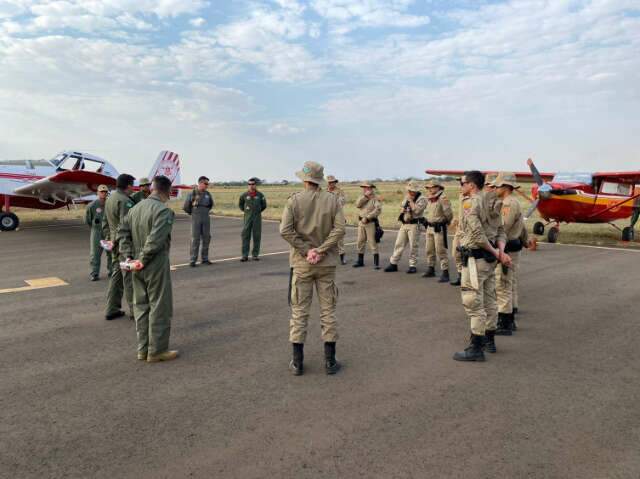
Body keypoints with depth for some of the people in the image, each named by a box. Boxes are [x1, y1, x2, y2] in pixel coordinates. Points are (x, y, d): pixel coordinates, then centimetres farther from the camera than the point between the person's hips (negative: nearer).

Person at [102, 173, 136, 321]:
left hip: (114, 242, 9)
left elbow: (105, 223, 19)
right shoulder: (125, 201, -18)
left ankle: (112, 310, 19)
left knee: (116, 275, 14)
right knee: (130, 277, -1)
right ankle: (134, 310, 8)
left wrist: (109, 239, 22)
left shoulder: (110, 198, 13)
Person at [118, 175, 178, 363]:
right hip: (156, 265, -8)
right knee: (159, 307, 4)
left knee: (141, 306, 15)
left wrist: (129, 256, 5)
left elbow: (123, 232, 9)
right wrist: (143, 260, -14)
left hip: (138, 266, 8)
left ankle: (143, 349, 24)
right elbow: (155, 240, -24)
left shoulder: (136, 208, 9)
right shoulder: (163, 210, -17)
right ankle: (157, 350, 12)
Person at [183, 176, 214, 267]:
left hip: (206, 219, 4)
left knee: (206, 238, 5)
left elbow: (211, 204, 23)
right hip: (196, 219, -4)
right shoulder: (192, 193, -7)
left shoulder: (207, 194, 4)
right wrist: (192, 213, 11)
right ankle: (193, 260, 1)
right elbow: (185, 207, 0)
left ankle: (205, 258, 15)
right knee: (195, 239, -4)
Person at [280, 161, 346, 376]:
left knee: (299, 311, 8)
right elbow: (340, 229, -12)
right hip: (326, 263, 1)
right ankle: (330, 360, 13)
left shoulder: (294, 200, -6)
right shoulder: (332, 200, -2)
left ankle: (297, 361, 12)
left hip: (301, 263, -1)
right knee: (328, 310, 9)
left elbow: (285, 230, -15)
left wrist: (306, 251, -11)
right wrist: (320, 251, -13)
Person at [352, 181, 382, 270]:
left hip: (371, 223, -6)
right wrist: (365, 196, -13)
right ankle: (360, 261, 21)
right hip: (361, 223, 6)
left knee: (373, 243, -5)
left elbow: (378, 210, -19)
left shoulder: (375, 198, -6)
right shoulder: (362, 198, 13)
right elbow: (357, 205, -6)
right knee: (360, 242, 10)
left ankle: (376, 263, -1)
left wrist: (367, 217, -21)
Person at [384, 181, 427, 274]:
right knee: (399, 244, 6)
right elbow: (402, 208, 26)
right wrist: (402, 209, 2)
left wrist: (410, 200, -14)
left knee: (413, 246, -2)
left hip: (414, 225, -7)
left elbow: (416, 210, -22)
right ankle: (393, 264, 10)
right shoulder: (407, 198, 17)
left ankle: (412, 266, 6)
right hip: (404, 224, 7)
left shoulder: (422, 199, -7)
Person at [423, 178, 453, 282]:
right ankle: (431, 269, 29)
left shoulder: (443, 199, -15)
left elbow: (449, 214, -15)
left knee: (441, 251, -8)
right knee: (429, 250, 16)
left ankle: (445, 273, -4)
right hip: (429, 227, 9)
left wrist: (446, 222, 0)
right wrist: (426, 219, 13)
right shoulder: (430, 199, 12)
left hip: (439, 228, -9)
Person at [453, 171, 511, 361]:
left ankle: (476, 348, -1)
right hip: (489, 258, 9)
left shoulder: (469, 203, -14)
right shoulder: (490, 203, 13)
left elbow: (477, 233, -22)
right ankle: (489, 340, 28)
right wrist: (500, 251, -4)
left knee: (473, 303, -5)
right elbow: (500, 230, 9)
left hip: (475, 258, -9)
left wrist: (495, 252, -12)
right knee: (489, 300, 16)